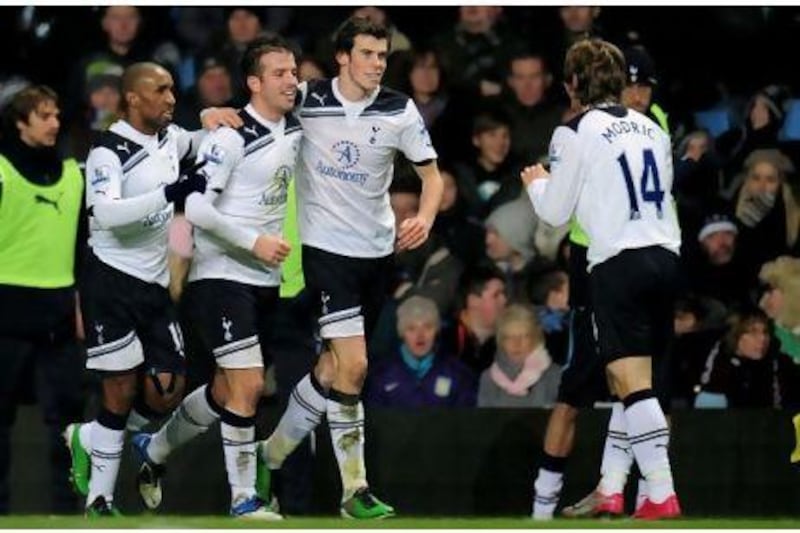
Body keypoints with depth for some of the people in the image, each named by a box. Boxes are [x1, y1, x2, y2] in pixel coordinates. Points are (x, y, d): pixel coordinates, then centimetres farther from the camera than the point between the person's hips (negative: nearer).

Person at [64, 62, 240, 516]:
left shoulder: (169, 138, 8)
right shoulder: (109, 151, -14)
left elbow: (205, 142, 32)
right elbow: (105, 213, -31)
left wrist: (212, 118, 8)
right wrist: (170, 193, -37)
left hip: (154, 285, 7)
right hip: (112, 280, -7)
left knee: (167, 391, 0)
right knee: (122, 390, -6)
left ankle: (88, 439, 24)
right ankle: (99, 501, 6)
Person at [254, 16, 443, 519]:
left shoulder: (400, 111, -3)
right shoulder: (306, 99, -8)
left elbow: (432, 174, 3)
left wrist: (425, 218, -16)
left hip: (377, 250, 4)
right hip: (327, 246, -4)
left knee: (333, 367, 12)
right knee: (352, 365, -15)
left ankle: (272, 453, 32)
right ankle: (355, 490, -8)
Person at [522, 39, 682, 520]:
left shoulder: (576, 134, -3)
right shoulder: (652, 129, 14)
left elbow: (555, 213, 3)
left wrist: (537, 183, 25)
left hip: (619, 266, -6)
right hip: (665, 259, 6)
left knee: (633, 384, -10)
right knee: (628, 382, 15)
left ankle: (662, 495, -20)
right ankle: (611, 490, 20)